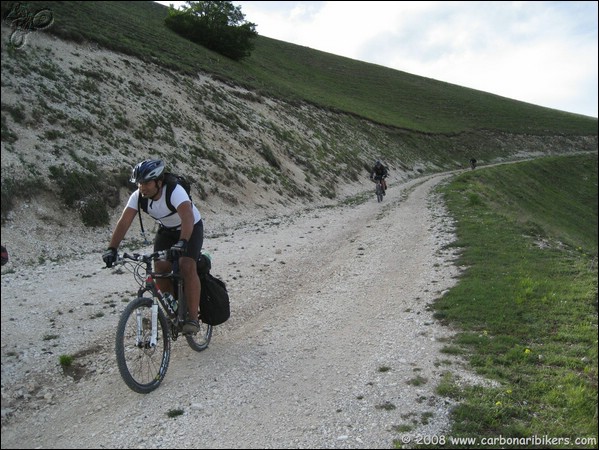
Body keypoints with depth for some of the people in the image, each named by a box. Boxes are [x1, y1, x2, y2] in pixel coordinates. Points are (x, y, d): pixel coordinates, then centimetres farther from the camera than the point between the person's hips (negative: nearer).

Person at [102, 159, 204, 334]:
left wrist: (182, 243, -65)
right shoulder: (137, 196, -20)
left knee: (187, 266, -24)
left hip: (191, 228, -5)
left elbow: (188, 218, -49)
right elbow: (123, 223, -25)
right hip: (166, 230, 5)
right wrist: (112, 249, -36)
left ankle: (192, 317, -17)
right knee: (160, 269, -10)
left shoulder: (175, 191, -35)